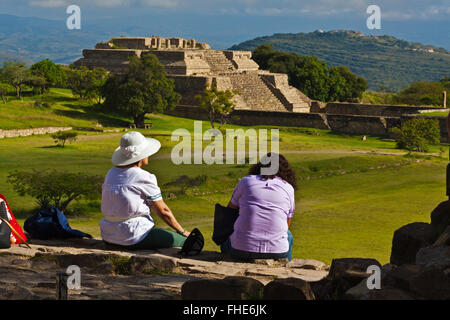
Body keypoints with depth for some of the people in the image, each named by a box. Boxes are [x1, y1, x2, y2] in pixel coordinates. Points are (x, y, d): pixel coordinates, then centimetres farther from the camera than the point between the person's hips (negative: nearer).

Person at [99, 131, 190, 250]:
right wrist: (183, 232, 6)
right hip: (133, 237, -8)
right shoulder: (144, 178, -13)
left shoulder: (111, 173, 7)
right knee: (184, 240, 3)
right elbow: (163, 211, -7)